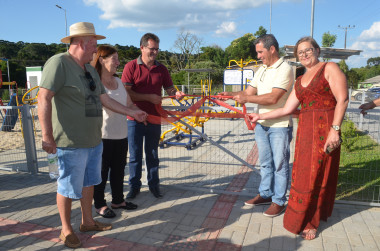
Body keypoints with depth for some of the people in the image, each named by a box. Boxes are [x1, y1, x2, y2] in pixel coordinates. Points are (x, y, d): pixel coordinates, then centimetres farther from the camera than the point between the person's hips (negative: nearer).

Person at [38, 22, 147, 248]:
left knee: (89, 181, 19)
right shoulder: (59, 63, -14)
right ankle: (66, 230, 27)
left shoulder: (90, 70, 13)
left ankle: (88, 221, 38)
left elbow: (105, 99, 16)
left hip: (94, 140, 9)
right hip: (72, 144, -8)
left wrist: (132, 112, 16)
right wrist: (47, 136, -22)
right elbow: (44, 98, -19)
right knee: (69, 187, 6)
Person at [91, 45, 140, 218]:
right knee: (101, 171, 8)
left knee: (118, 169, 17)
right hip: (102, 136, -7)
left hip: (121, 135, 7)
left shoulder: (118, 82, 12)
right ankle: (100, 205, 26)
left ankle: (118, 200, 35)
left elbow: (129, 105, 17)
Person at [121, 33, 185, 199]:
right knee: (135, 154, 8)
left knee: (152, 154, 13)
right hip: (135, 118, -2)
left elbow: (169, 88, 9)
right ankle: (134, 186, 23)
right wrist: (149, 97, -17)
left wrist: (176, 94, -14)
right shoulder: (131, 67, -4)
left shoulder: (161, 69, 8)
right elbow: (126, 93, -11)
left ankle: (154, 184, 27)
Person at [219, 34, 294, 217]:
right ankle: (265, 194, 32)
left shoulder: (285, 69, -13)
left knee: (280, 164, 4)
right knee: (265, 163, 17)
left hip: (280, 126, -8)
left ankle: (279, 201, 17)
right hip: (261, 124, 8)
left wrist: (246, 98, -22)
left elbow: (273, 98, -23)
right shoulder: (262, 70, 13)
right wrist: (231, 95, -5)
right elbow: (249, 92, 11)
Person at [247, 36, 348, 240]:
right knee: (303, 175, 8)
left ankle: (309, 222, 16)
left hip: (324, 129, -5)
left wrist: (335, 129, -17)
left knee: (317, 175, 1)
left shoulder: (329, 68, 1)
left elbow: (342, 100, -8)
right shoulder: (300, 81, 18)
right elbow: (287, 109, 14)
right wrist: (260, 116, 12)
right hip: (304, 130, 6)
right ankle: (309, 218, 25)